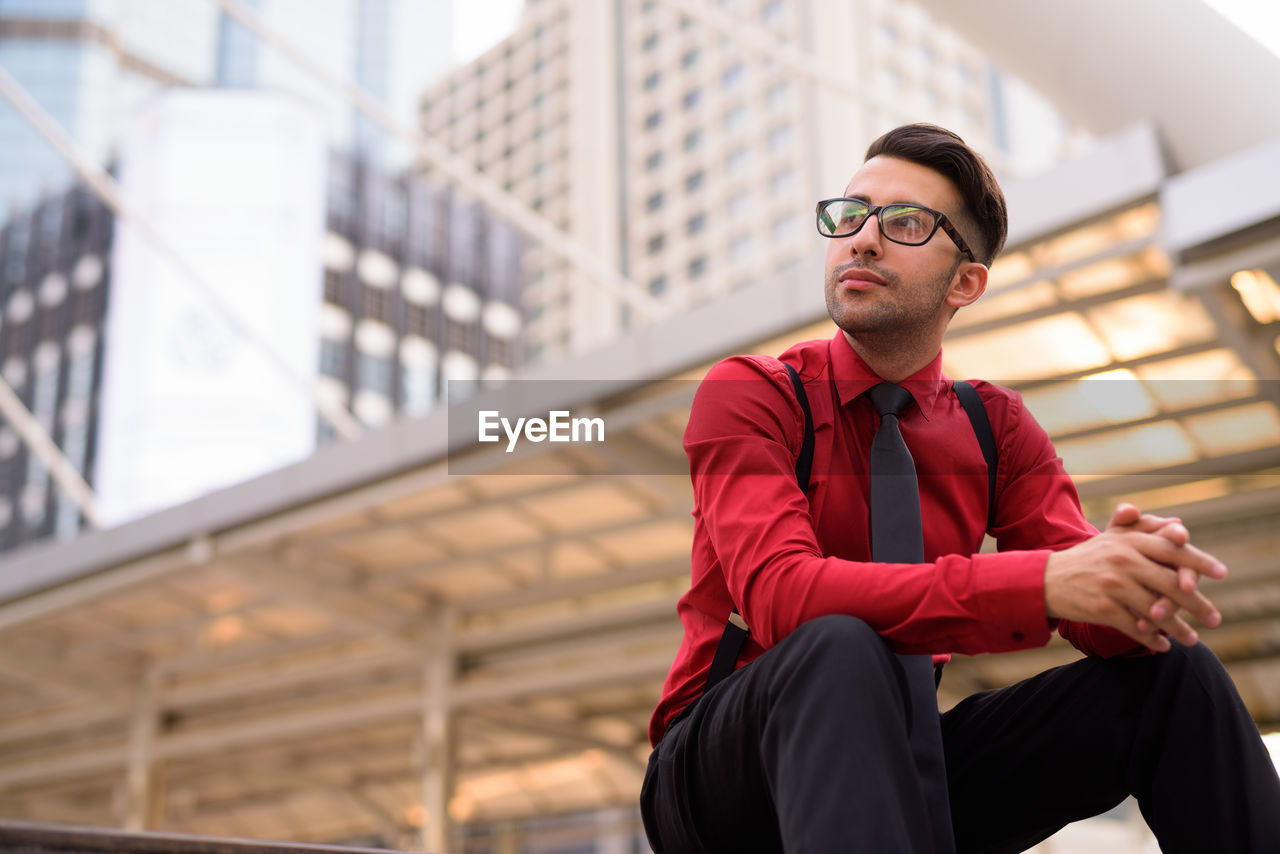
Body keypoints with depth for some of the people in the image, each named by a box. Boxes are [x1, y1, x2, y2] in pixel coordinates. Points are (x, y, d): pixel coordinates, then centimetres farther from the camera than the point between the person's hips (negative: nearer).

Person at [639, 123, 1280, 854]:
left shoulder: (994, 427, 6)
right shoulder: (748, 395, -9)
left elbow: (1091, 602, -6)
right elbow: (780, 593, -27)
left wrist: (1141, 585, -32)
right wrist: (1039, 583, -36)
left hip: (901, 753, 4)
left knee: (1174, 670, -12)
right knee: (836, 649, -37)